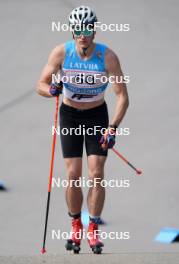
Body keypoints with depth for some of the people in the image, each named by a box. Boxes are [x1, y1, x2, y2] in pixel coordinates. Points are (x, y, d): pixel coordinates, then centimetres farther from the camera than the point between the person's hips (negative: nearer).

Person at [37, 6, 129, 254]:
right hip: (70, 115, 1)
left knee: (96, 174, -10)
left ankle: (93, 230, 0)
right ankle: (76, 227, 11)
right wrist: (51, 89, -33)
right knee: (73, 174, -6)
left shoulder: (107, 56, -20)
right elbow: (41, 84, -9)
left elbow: (122, 96, -17)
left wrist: (113, 127, -28)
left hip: (98, 115, -1)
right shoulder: (61, 52, -16)